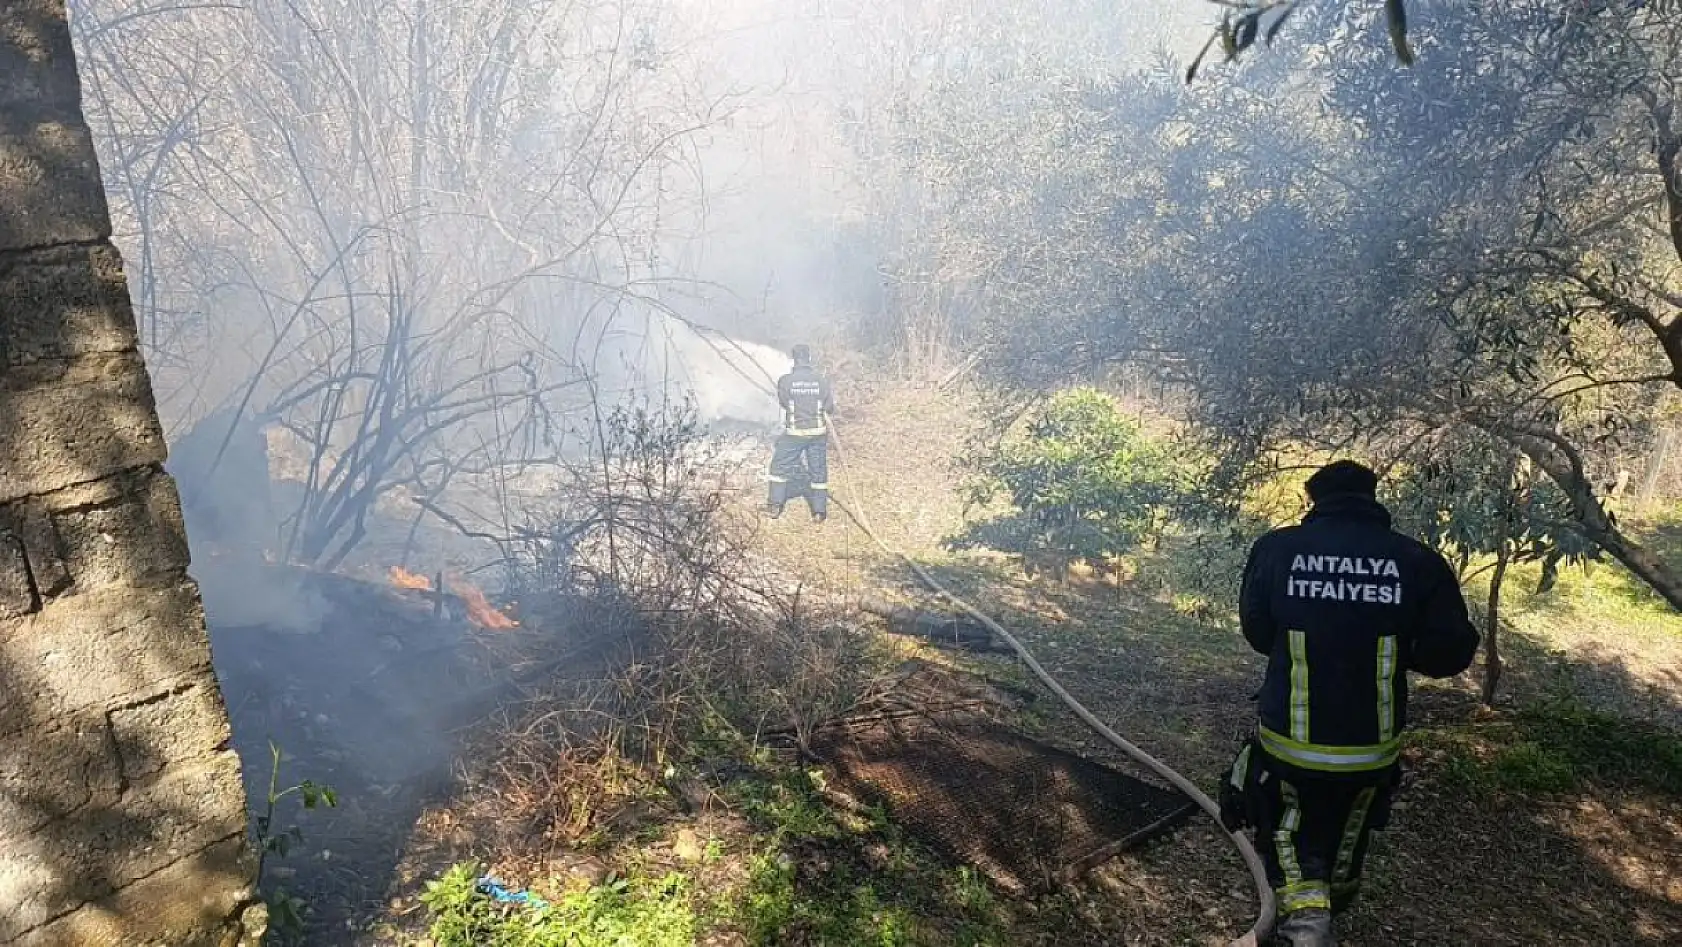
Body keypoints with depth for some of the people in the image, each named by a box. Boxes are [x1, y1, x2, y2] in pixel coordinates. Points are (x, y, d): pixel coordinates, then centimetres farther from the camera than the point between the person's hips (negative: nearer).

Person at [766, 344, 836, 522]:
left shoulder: (785, 381, -13)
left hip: (794, 433, -1)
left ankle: (775, 505, 19)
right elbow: (830, 408, -2)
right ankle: (819, 511, 14)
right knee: (818, 470, 11)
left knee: (781, 466, 16)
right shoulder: (821, 381, -9)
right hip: (818, 433, 1)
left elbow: (783, 402, 3)